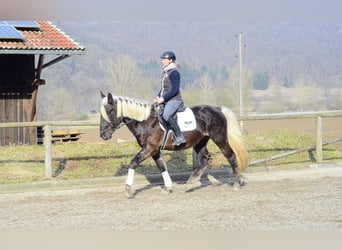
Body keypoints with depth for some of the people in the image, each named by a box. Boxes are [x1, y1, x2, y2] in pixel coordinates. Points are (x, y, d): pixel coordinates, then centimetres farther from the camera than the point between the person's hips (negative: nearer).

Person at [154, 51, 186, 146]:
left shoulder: (174, 72, -13)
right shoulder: (165, 72, 16)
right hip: (165, 100, 11)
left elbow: (174, 90, -20)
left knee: (166, 115, -33)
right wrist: (158, 97, 9)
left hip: (174, 100, -11)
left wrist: (163, 98, -22)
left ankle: (180, 137, -28)